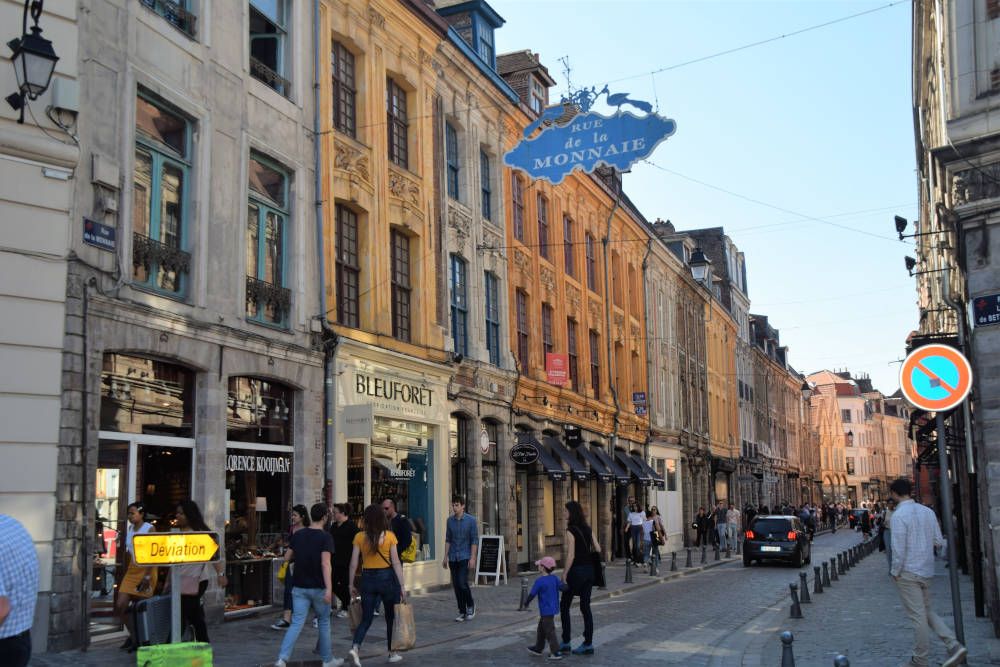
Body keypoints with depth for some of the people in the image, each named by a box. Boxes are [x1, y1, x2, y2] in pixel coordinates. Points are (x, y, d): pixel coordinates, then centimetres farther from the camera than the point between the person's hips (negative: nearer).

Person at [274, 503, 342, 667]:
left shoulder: (298, 535, 3)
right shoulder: (325, 537, -12)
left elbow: (287, 558, 10)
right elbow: (325, 563, -22)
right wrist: (329, 588, -26)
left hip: (299, 587, 4)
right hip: (318, 587, -4)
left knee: (296, 623, 2)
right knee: (324, 622, 13)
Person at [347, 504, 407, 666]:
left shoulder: (359, 537, -2)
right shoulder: (389, 536, -7)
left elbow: (354, 563, -2)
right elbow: (396, 563, -8)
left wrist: (351, 585, 7)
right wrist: (402, 585, -4)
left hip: (368, 579, 1)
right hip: (387, 577, -1)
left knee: (366, 619, 8)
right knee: (391, 617, 15)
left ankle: (355, 647, -15)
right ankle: (392, 653, 24)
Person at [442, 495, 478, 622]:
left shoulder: (471, 520, -5)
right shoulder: (450, 520, 6)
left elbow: (475, 540, -6)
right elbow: (448, 539, 12)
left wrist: (472, 558, -12)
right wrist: (446, 557, 9)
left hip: (465, 557, -4)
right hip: (453, 558, 4)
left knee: (462, 583, -14)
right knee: (456, 585, 4)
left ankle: (470, 605, 10)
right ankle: (462, 612, 14)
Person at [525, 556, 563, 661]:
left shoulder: (539, 581, -18)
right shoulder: (555, 578, 0)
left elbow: (532, 594, -12)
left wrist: (526, 603, 6)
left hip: (546, 611, -8)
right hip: (553, 608, 8)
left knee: (549, 631, -3)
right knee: (541, 629, 21)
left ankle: (555, 653, -2)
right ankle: (538, 648, 31)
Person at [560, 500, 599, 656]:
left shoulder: (571, 531, -14)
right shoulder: (587, 529, 7)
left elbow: (570, 556, -18)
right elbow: (598, 550, 9)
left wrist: (564, 575, -13)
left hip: (576, 571, -7)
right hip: (589, 570, 7)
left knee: (564, 606, 7)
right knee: (585, 606, 10)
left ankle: (565, 643, 9)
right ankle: (588, 644, 10)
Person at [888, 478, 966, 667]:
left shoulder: (899, 515, -16)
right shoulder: (927, 511, 5)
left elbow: (898, 548, -18)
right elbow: (939, 541, 7)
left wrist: (895, 572, -7)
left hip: (908, 573, -7)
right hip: (926, 571, 7)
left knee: (917, 616, 1)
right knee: (927, 612, 19)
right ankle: (954, 645, 5)